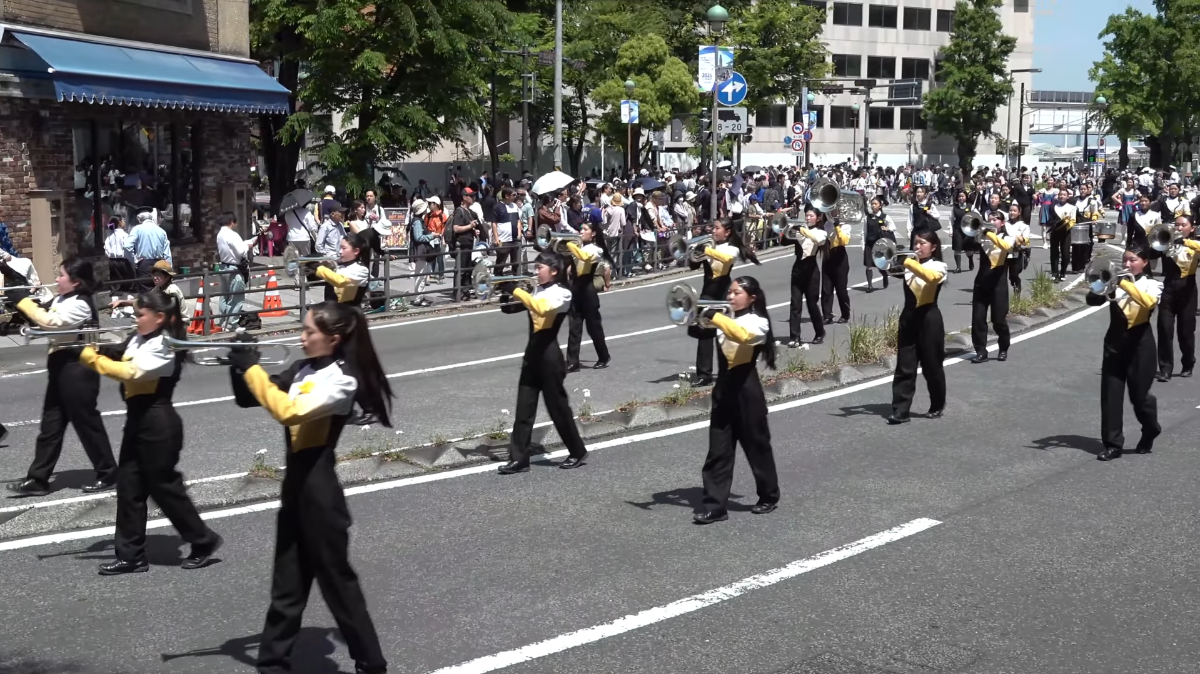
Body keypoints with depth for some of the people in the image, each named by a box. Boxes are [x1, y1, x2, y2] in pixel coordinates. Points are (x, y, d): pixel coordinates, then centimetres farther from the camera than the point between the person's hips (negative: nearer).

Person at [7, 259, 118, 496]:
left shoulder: (80, 305, -17)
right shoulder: (61, 300, 13)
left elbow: (50, 322, -29)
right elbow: (43, 321, 10)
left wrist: (23, 300, -23)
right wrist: (25, 302, -3)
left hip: (77, 369, -9)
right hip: (61, 366, 9)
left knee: (86, 422, -1)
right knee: (51, 424, 10)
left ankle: (108, 475, 11)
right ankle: (37, 479, 15)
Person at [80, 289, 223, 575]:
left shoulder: (163, 347, -18)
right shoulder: (138, 340, 11)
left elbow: (131, 371, -29)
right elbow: (116, 358, 4)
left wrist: (91, 359, -25)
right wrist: (91, 352, -13)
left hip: (158, 423, -9)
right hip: (136, 420, 9)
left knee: (164, 486, 0)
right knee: (128, 486, 9)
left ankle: (204, 542, 16)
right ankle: (131, 555, 16)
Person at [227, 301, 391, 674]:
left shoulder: (342, 379, -16)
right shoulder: (303, 369, 8)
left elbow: (289, 411, -29)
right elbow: (251, 400, 13)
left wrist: (251, 368, -22)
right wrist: (239, 368, -6)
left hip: (319, 485, -8)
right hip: (295, 480, 8)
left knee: (335, 577, 2)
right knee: (288, 580, 16)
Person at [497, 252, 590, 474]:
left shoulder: (562, 293, -10)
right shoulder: (537, 290, 13)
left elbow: (541, 308, -29)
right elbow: (514, 307, 7)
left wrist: (518, 291, -24)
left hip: (549, 354, -7)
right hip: (532, 353, 7)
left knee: (557, 406, 3)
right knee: (524, 408, 3)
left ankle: (578, 453, 19)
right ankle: (519, 459, 5)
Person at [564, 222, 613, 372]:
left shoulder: (595, 249, -11)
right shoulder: (579, 246, 13)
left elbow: (584, 256, -32)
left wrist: (570, 245, -30)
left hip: (588, 288, -6)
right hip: (576, 287, 6)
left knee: (593, 325, 6)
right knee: (574, 326, 2)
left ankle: (604, 357, 25)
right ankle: (572, 362, 1)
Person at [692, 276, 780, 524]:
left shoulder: (758, 322, -7)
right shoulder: (726, 319, 13)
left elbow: (742, 335, -30)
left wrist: (715, 317, -32)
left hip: (745, 389, -6)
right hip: (724, 387, 6)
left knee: (757, 446, 8)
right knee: (718, 451, 1)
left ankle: (770, 497, 26)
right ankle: (716, 506, 2)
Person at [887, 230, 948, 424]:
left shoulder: (938, 266, -3)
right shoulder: (910, 263, 12)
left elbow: (931, 277, -27)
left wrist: (908, 262, -33)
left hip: (929, 319, -4)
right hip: (908, 317, 4)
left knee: (932, 366, 6)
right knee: (904, 367, -1)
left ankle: (937, 407, 23)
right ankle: (900, 411, -3)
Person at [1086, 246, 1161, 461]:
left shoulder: (1151, 284, 0)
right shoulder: (1115, 282, 6)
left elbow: (1148, 302, -24)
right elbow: (1092, 300, -8)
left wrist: (1124, 283, -29)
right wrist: (1104, 280, -23)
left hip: (1140, 344, -3)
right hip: (1115, 342, 3)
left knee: (1138, 395, 3)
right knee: (1110, 394, -2)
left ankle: (1150, 431, 33)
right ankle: (1113, 444, 4)